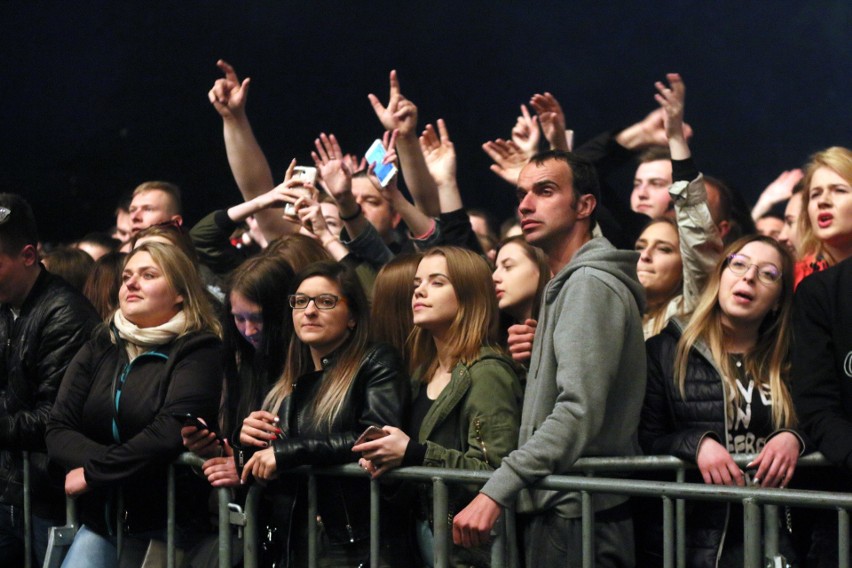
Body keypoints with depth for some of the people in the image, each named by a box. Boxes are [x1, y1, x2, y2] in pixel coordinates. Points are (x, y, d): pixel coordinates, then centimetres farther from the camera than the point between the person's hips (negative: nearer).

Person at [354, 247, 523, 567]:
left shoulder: (487, 373, -11)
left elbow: (495, 470, -20)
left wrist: (413, 454, -22)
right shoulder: (424, 375, 15)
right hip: (423, 528, 8)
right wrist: (383, 458, 1)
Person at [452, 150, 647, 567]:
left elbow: (578, 412, -22)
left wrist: (497, 490, -27)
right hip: (559, 512, 10)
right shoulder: (566, 286, 21)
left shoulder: (590, 285, -12)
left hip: (577, 517, -10)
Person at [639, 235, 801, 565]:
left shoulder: (788, 364, 11)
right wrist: (696, 444, -18)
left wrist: (793, 439, -13)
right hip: (690, 535, -2)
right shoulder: (666, 351, 3)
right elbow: (644, 441, -1)